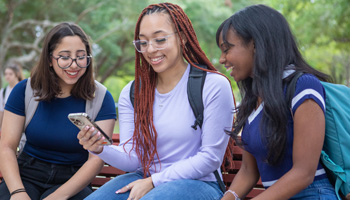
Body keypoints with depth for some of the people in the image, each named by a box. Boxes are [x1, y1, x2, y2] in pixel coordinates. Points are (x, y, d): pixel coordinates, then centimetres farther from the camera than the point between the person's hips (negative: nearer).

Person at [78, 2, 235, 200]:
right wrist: (101, 149, -21)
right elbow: (133, 159, 0)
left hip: (197, 183, -4)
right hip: (143, 178, 5)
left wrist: (154, 181, -14)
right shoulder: (131, 93, 6)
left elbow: (211, 158, -10)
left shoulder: (214, 85, -10)